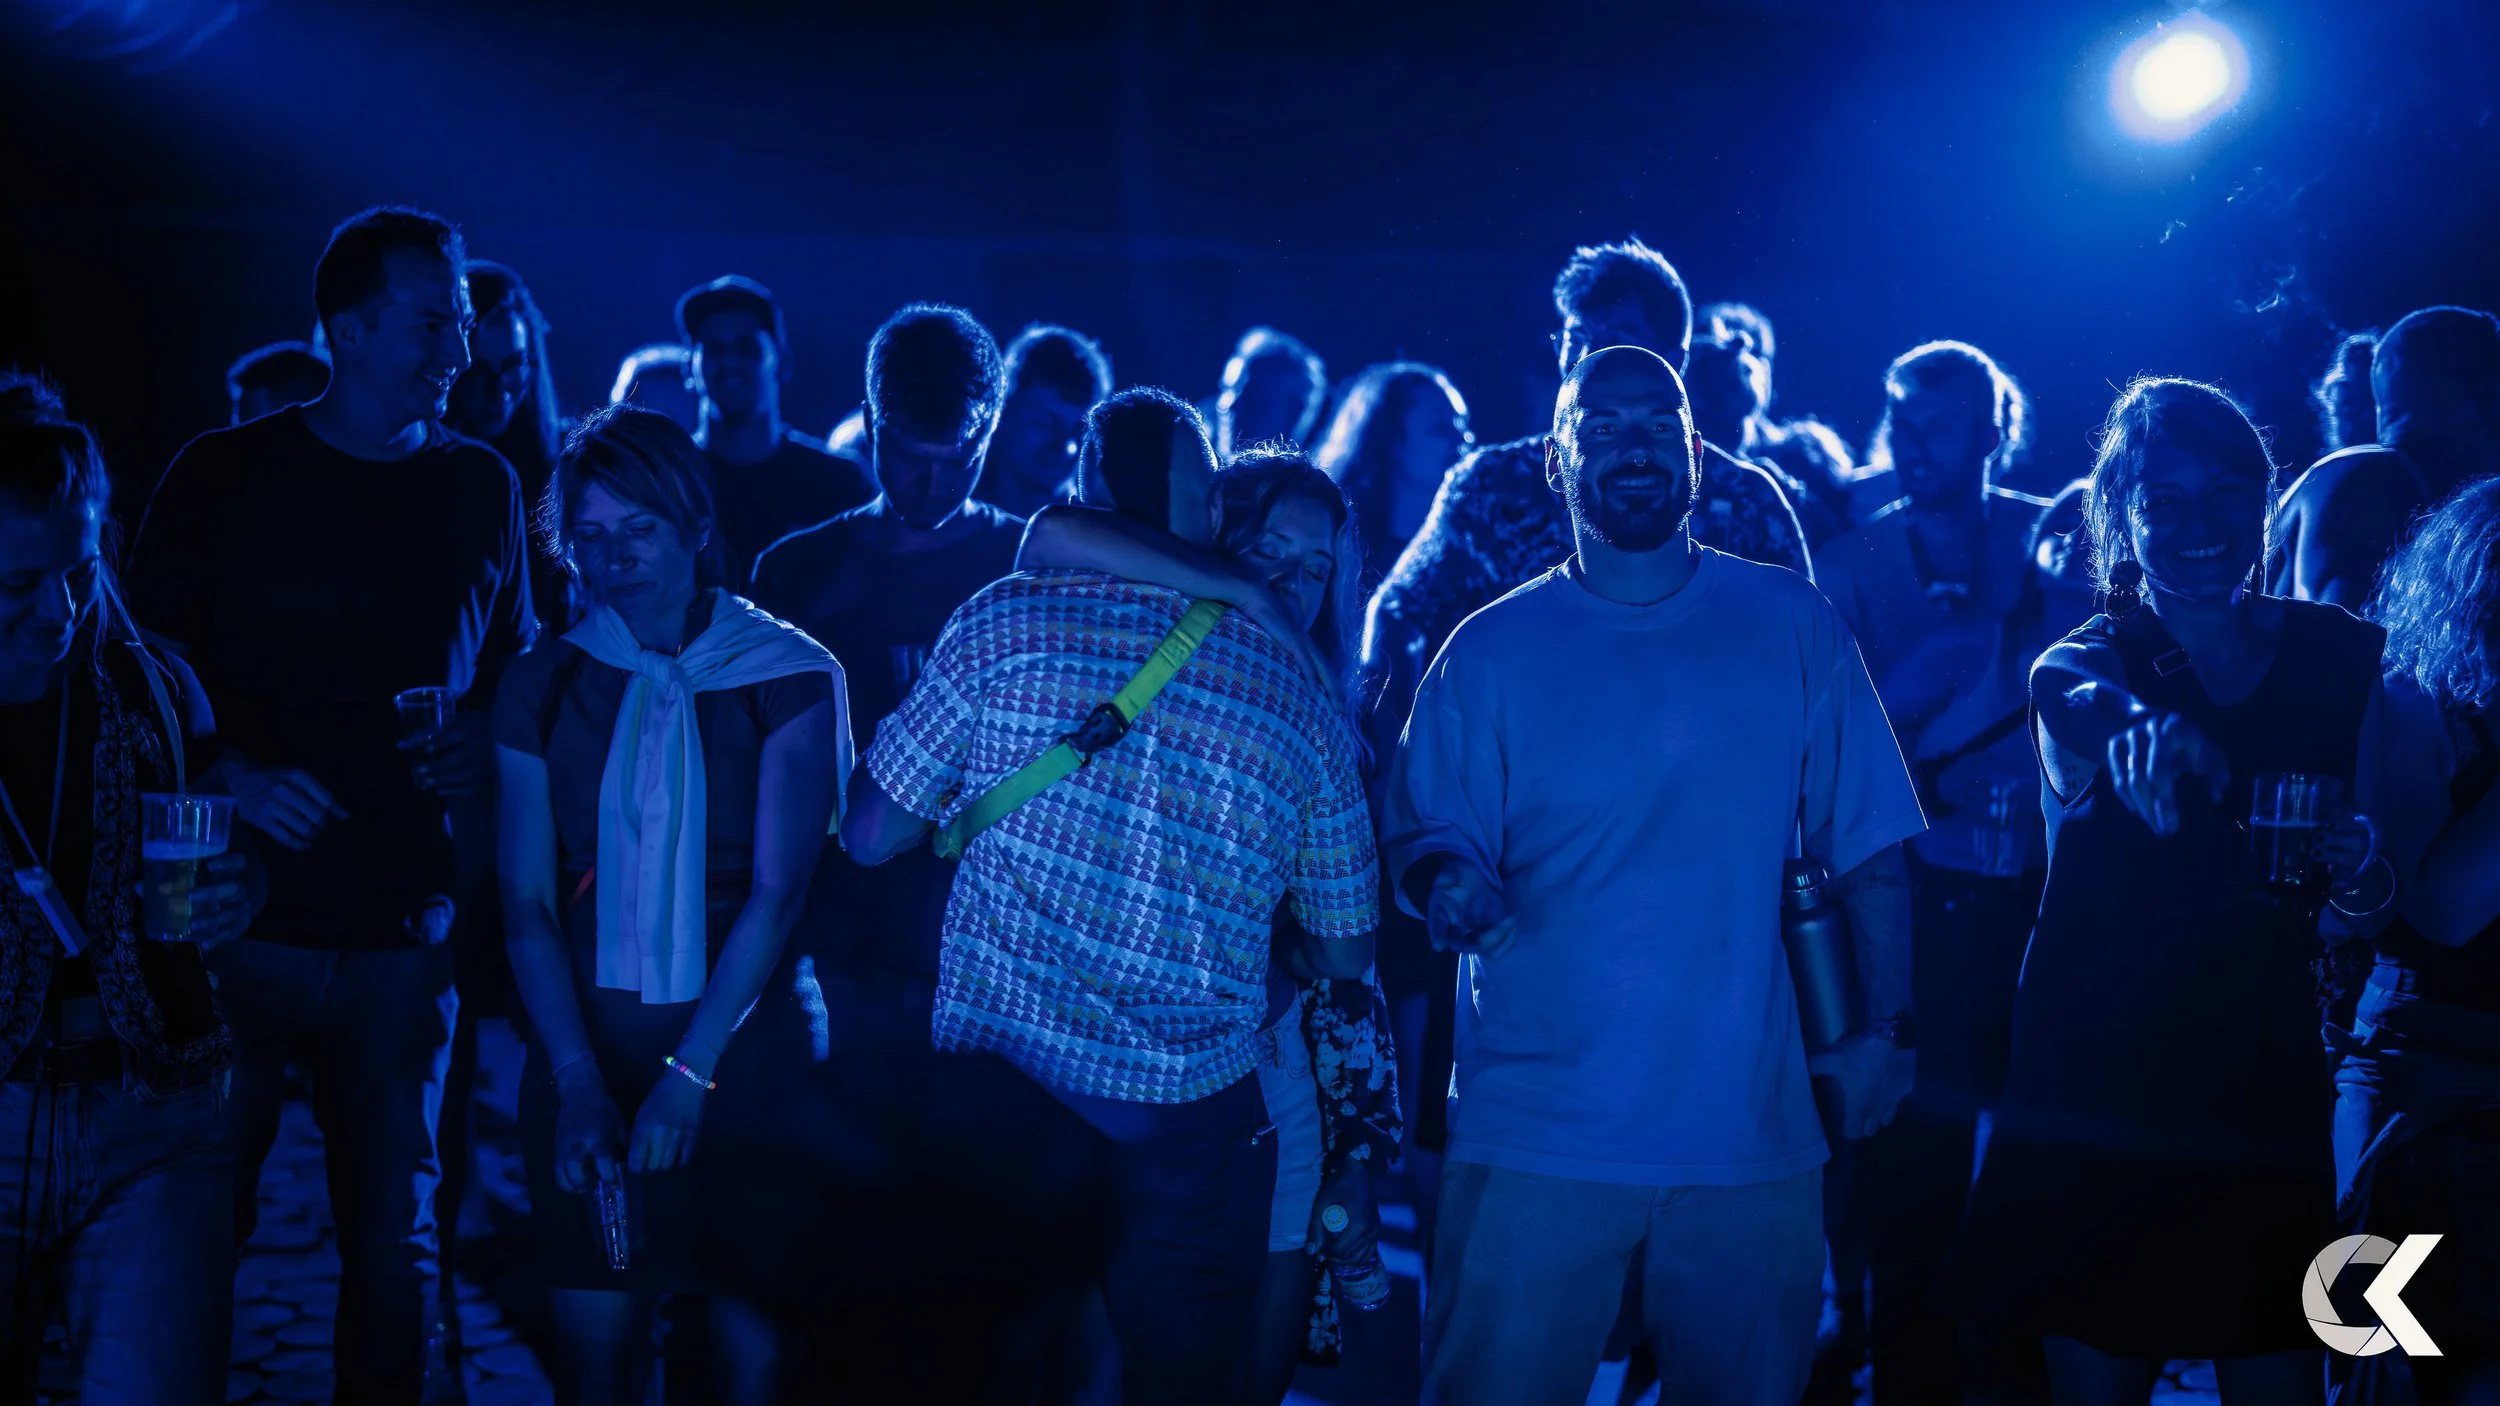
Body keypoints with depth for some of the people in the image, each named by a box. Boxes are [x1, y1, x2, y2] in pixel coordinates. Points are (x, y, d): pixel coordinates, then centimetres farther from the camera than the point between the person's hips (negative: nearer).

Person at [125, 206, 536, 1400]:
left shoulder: (482, 489, 8)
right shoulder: (224, 475, 0)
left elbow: (515, 671, 16)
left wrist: (485, 747, -4)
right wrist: (232, 776, -13)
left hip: (402, 935, 2)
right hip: (241, 925, -2)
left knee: (393, 1242, 6)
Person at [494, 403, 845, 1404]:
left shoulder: (788, 677, -3)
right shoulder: (544, 684, 4)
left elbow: (777, 895, -9)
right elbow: (527, 902, 0)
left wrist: (690, 1073, -16)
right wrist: (580, 1081, -11)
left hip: (744, 1048, -2)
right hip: (589, 1048, 2)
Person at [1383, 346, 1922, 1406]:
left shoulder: (1794, 629, 5)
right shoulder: (1490, 652, 2)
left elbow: (1868, 845, 7)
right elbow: (1421, 841, 1)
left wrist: (1887, 1027, 0)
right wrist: (1450, 884, -21)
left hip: (1752, 1131, 1)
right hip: (1538, 1132, -1)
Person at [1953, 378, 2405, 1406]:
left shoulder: (2340, 657, 3)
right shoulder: (2078, 669, -5)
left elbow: (2375, 894, 7)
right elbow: (2089, 730, -31)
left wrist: (2356, 875, -17)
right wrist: (2146, 735, -54)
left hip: (2267, 1100, 2)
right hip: (2095, 1112, -2)